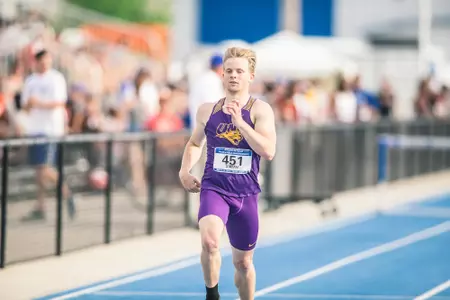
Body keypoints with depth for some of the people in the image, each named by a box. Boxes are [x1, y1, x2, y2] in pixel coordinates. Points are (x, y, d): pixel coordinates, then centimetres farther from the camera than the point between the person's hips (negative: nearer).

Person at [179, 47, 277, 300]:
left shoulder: (260, 110, -5)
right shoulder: (207, 110, 3)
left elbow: (268, 151, -19)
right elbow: (195, 144, 22)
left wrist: (239, 122, -24)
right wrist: (185, 171, 5)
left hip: (245, 194, 0)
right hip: (214, 189, 0)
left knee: (243, 262, 13)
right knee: (209, 240, -29)